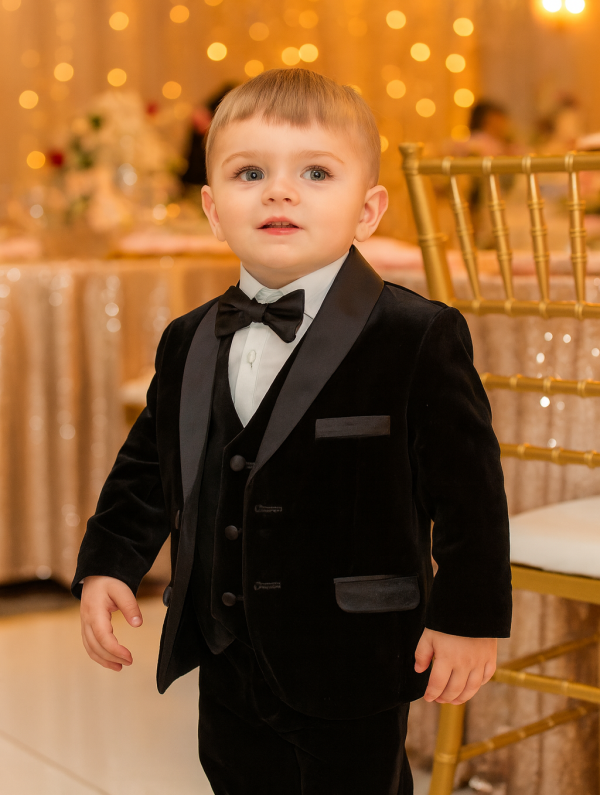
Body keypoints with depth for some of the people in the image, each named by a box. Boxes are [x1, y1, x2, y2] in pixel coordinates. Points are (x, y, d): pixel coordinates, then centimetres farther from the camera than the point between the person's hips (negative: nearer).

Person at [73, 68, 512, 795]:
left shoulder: (420, 338, -14)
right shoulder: (187, 345, 4)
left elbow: (468, 485, -11)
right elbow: (151, 465, 14)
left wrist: (470, 616, -10)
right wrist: (107, 563, 4)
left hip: (350, 672, -5)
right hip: (226, 659, 6)